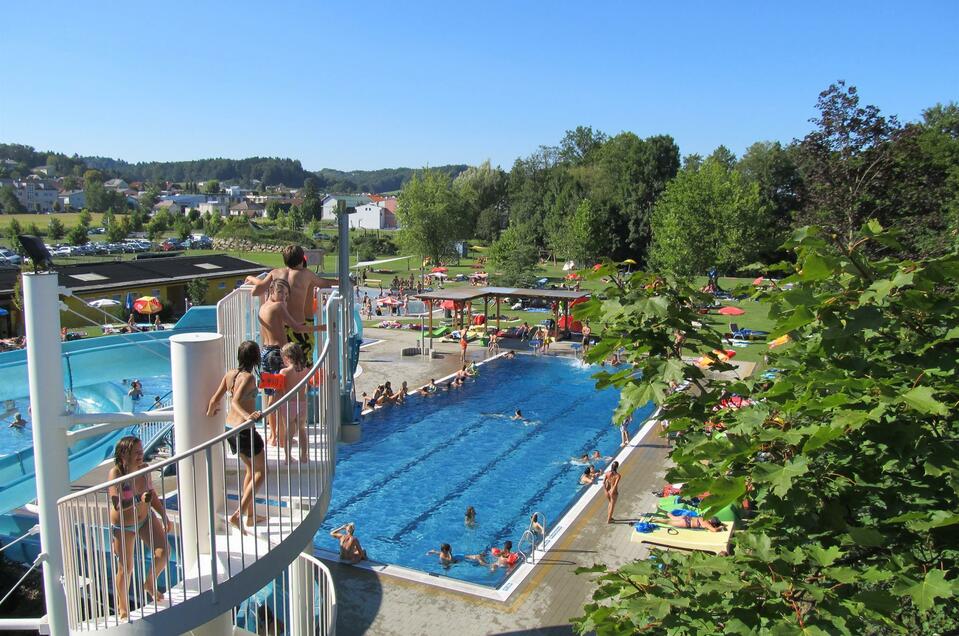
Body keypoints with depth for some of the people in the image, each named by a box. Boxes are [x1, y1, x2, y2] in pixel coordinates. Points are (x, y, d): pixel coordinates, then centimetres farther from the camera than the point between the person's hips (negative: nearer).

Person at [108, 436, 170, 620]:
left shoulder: (144, 468, -7)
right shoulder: (116, 474, -23)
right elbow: (117, 505, -29)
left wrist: (165, 517, 7)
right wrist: (139, 500, -45)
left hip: (146, 517, 4)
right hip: (123, 525, -4)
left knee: (163, 551, -10)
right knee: (125, 568, 7)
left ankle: (150, 584, 20)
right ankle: (123, 609, 28)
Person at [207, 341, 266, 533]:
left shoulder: (230, 374, 3)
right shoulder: (249, 377, -18)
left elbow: (214, 400, 7)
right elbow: (235, 401, -30)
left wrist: (210, 412, 27)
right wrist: (248, 416, -44)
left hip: (229, 429, 8)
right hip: (244, 431, -8)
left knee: (251, 469, 23)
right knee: (261, 471, 8)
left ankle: (250, 514, 31)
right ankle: (238, 514, 0)